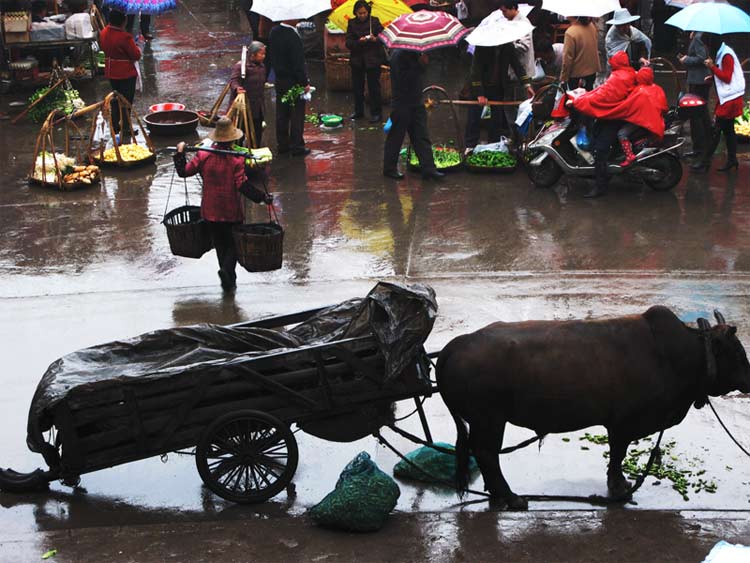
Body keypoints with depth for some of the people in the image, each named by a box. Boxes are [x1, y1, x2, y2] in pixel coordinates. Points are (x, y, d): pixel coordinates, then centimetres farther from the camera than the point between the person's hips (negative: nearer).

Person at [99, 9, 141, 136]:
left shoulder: (104, 33, -3)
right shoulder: (124, 37, -26)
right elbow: (136, 55, -19)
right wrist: (136, 48, 1)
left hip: (111, 72, 7)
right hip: (126, 73, -7)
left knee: (115, 98, 20)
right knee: (126, 101, 4)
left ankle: (115, 125, 25)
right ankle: (125, 128, 8)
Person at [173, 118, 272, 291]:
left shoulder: (203, 156, -6)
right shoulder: (236, 160, -16)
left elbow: (184, 171, -2)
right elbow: (243, 185, -22)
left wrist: (180, 153, 12)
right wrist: (263, 197, -15)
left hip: (210, 211, 3)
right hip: (231, 212, -3)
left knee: (220, 245, 17)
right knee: (233, 244, 11)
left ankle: (229, 279, 22)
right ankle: (227, 269, -15)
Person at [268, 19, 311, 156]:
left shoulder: (274, 32, -1)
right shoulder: (293, 37, -23)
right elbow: (298, 64, -20)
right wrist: (305, 83, -14)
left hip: (279, 80, 7)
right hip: (293, 82, -7)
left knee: (281, 114, 15)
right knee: (297, 114, 3)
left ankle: (282, 144, 22)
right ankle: (297, 146, 8)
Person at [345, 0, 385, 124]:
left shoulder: (374, 21, -2)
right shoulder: (352, 23, 2)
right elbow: (348, 43, -2)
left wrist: (375, 39, -23)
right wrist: (359, 41, -21)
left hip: (372, 59, -3)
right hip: (357, 60, 3)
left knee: (373, 87, -2)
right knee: (357, 87, 10)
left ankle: (376, 113, 5)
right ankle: (358, 111, 24)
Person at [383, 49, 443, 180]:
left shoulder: (414, 54, 10)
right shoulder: (399, 55, -16)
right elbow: (404, 79, -25)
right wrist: (420, 65, -24)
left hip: (416, 102, 8)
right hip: (402, 104, -8)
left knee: (422, 136, 4)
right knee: (396, 137, 3)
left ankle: (428, 168, 4)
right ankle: (389, 168, 15)